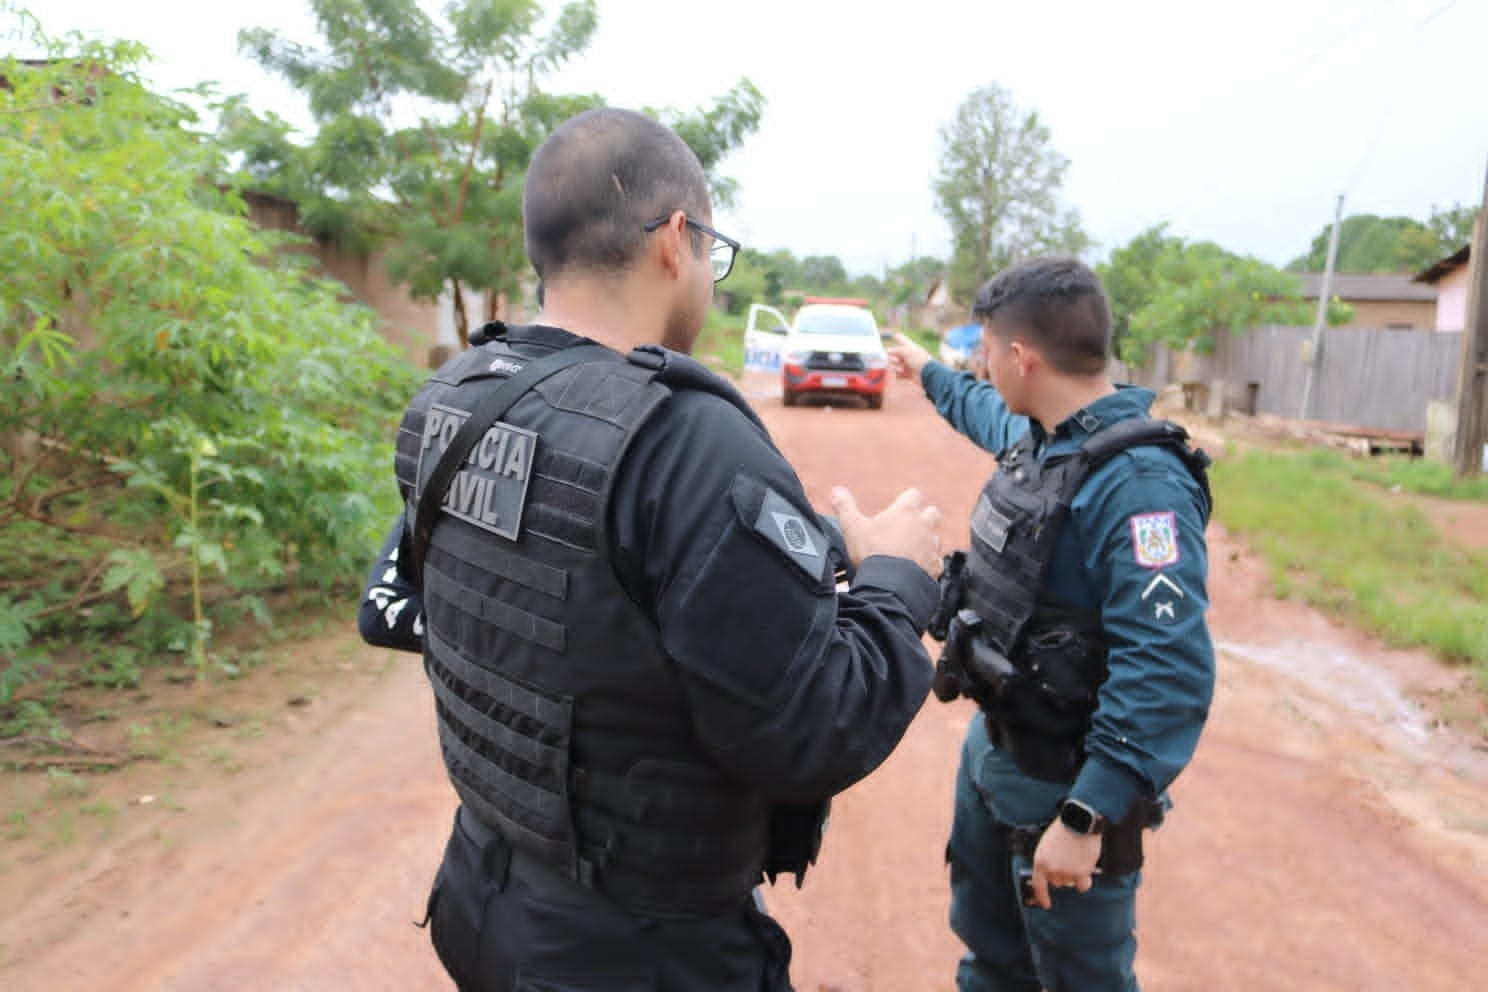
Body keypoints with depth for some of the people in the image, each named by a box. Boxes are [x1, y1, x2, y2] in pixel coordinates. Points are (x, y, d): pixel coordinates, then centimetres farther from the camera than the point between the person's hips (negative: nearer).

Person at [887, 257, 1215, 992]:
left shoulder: (1139, 482, -28)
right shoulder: (1035, 432, 0)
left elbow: (1168, 673, -32)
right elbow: (987, 411, 27)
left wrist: (1086, 816, -31)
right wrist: (929, 372, 43)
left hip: (1062, 783, -8)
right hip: (991, 748, 8)